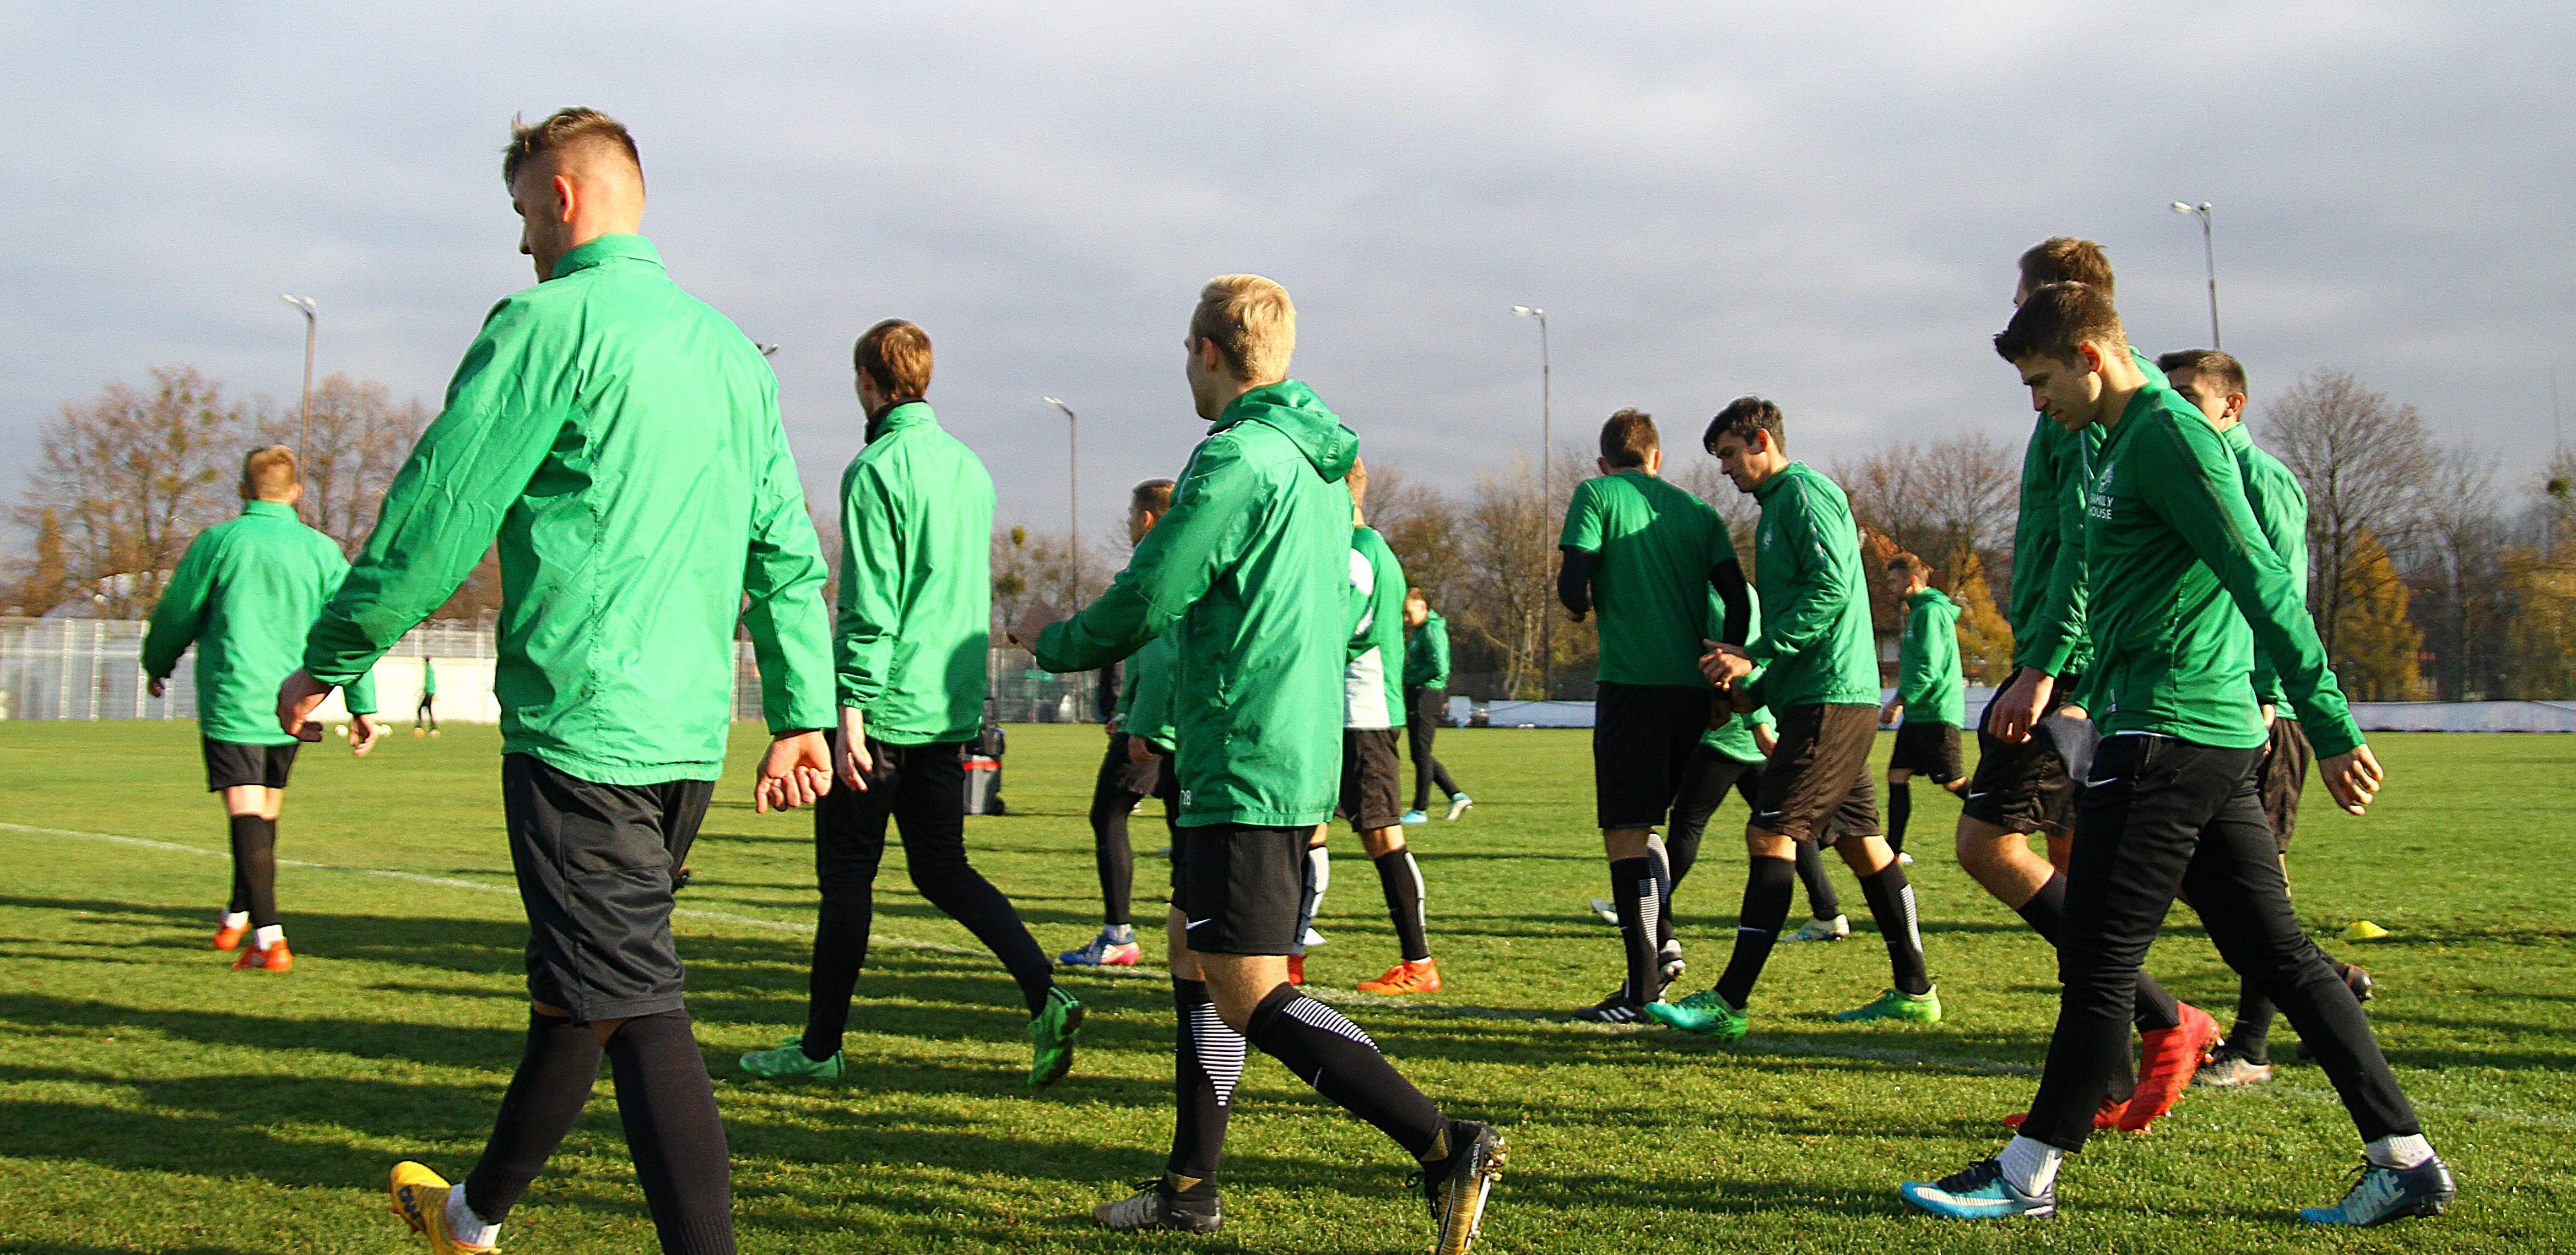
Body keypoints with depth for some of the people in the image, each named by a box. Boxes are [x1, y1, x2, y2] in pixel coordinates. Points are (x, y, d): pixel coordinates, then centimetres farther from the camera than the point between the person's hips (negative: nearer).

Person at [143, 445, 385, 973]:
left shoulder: (218, 542, -3)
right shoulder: (322, 551, 3)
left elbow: (176, 615, 6)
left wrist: (157, 666, 25)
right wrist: (364, 707, 1)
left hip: (232, 700, -4)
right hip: (290, 705, 4)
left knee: (246, 812, -8)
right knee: (266, 811, 19)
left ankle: (269, 939, -18)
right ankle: (237, 916, 36)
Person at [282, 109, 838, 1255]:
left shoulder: (550, 324, -8)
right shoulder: (731, 348, 15)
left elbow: (437, 513, -9)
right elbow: (786, 550, 13)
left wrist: (327, 661, 2)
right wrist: (803, 713, 15)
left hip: (583, 729, -8)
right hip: (689, 732, 8)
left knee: (635, 1010, -6)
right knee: (574, 985, 21)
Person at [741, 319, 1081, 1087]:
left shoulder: (879, 469, -11)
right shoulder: (970, 466, 13)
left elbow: (870, 606, -18)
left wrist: (851, 710, -18)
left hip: (886, 710, -7)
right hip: (951, 709, 7)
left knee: (847, 878, 4)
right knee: (943, 871, 13)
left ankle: (822, 1045, 15)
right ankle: (1046, 996, -2)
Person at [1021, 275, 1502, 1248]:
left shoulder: (1235, 459, -14)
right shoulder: (1320, 461, 15)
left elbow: (1143, 606, -14)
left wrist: (1048, 641, 5)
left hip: (1246, 765, -10)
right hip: (1301, 757, 10)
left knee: (1248, 995, -7)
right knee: (1193, 957, 17)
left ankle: (1445, 1145, -13)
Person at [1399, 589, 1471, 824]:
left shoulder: (1432, 630, -14)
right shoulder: (1420, 630, 16)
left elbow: (1438, 667, -22)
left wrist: (1411, 678, -13)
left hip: (1427, 695, -10)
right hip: (1417, 695, 10)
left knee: (1421, 754, -2)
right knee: (1420, 754, 13)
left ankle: (1420, 810, 6)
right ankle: (1457, 796, 15)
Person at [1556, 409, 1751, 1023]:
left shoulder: (1597, 495, 2)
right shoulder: (1698, 511, 15)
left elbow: (1573, 589, -9)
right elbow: (1738, 601, 6)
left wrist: (1581, 605, 14)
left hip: (1632, 682, -6)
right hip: (1692, 687, 6)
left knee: (1624, 833, -3)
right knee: (1646, 824, 21)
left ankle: (1643, 990, -5)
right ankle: (1659, 949, 18)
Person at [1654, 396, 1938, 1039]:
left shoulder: (1805, 491, -8)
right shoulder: (1778, 504, 23)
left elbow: (1831, 588, -20)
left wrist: (1756, 657, -20)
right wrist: (1755, 688, 14)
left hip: (1830, 698, -10)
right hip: (1833, 699, 10)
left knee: (1770, 836, -12)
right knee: (1860, 842, 12)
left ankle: (1729, 1003, -13)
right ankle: (1914, 991, 19)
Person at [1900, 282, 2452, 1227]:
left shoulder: (2166, 435, -12)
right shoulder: (2128, 440, 18)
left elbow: (2261, 583, -19)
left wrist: (2331, 731, -21)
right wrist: (2053, 679, 32)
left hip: (2166, 737, -10)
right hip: (2217, 735, 10)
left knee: (2098, 963, -2)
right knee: (2278, 955, 11)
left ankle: (2028, 1176, 7)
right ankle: (2406, 1159, 15)